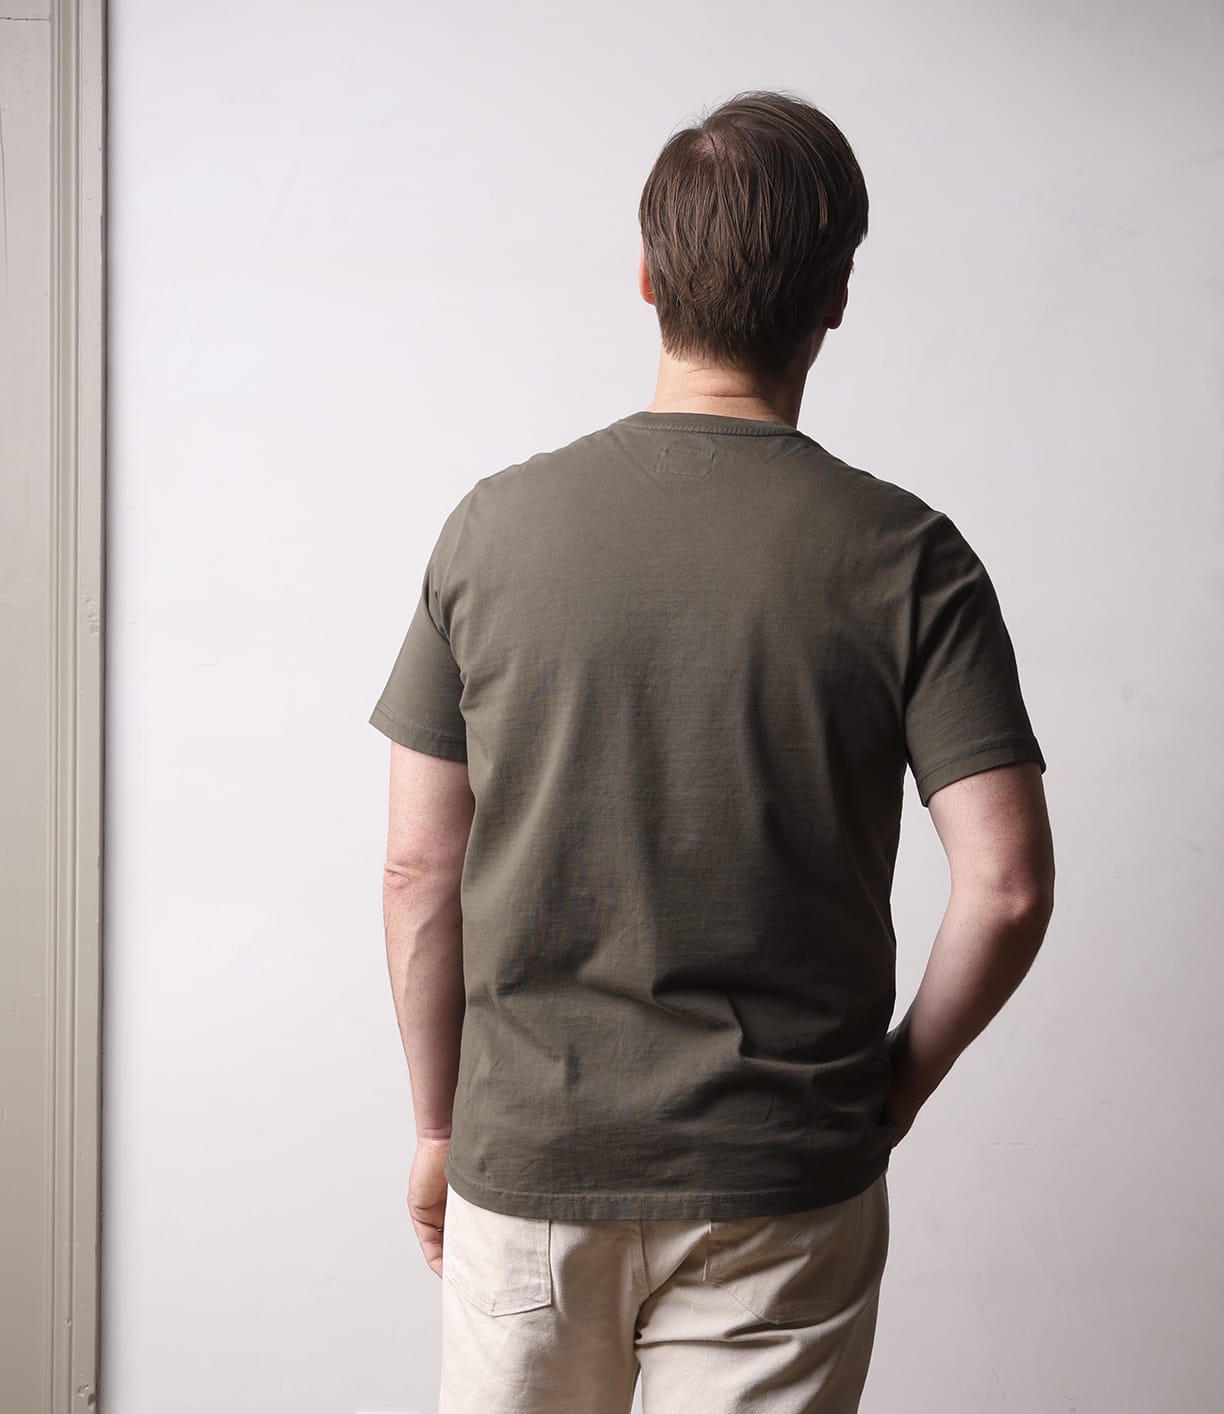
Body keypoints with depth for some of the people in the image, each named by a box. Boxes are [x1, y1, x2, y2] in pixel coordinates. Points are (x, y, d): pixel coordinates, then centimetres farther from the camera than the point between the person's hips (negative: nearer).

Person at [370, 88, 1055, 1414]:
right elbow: (1006, 885, -14)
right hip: (781, 1181, -1)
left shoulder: (497, 524, -6)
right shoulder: (904, 554, -10)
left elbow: (420, 872, -3)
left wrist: (440, 1125, 9)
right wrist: (898, 1084, 3)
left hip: (529, 1158, 2)